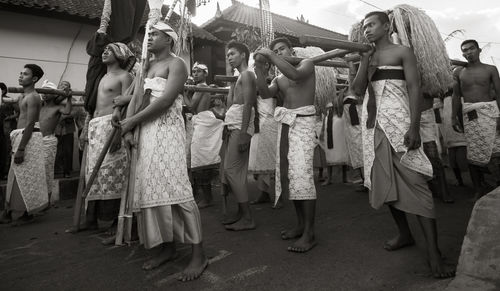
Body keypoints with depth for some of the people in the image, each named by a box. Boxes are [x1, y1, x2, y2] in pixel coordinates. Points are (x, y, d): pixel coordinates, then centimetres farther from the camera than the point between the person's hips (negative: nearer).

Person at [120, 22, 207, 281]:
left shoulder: (176, 64, -1)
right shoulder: (146, 66, 22)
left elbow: (165, 100, -14)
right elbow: (135, 98, 13)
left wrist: (131, 121, -10)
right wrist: (128, 129, -3)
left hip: (167, 130, -7)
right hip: (146, 132, 8)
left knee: (173, 187, -14)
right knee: (151, 188, 4)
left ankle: (198, 253, -8)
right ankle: (167, 247, 14)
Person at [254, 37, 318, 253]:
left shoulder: (306, 64, 6)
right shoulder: (278, 78, 20)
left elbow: (295, 74, -16)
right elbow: (265, 93, 2)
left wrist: (270, 55, -13)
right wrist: (259, 67, -6)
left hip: (303, 121, -6)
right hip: (285, 123, 7)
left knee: (301, 173, -15)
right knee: (288, 173, 4)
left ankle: (309, 233, -11)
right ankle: (301, 223, 15)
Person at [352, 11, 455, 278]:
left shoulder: (403, 52, 3)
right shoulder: (366, 57, 18)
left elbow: (414, 89, -6)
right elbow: (358, 90, 7)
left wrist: (414, 126, -17)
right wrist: (366, 62, -2)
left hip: (397, 119, -5)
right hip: (373, 123, 6)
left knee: (413, 180, -11)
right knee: (385, 181, 7)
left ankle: (433, 251, -8)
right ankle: (404, 234, 22)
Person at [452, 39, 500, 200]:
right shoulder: (459, 72, 12)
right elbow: (456, 96, 13)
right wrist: (454, 117, 8)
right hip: (469, 114, 1)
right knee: (473, 152, 1)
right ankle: (478, 189, 9)